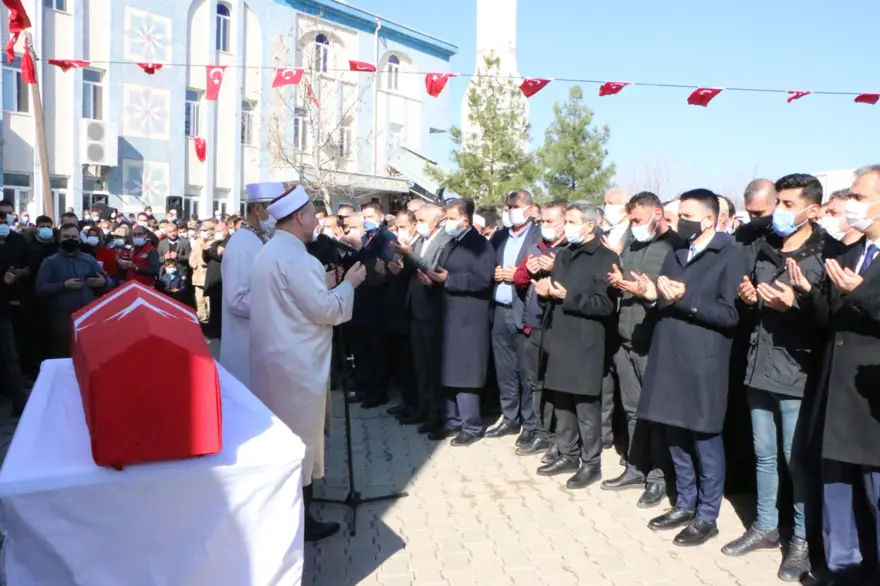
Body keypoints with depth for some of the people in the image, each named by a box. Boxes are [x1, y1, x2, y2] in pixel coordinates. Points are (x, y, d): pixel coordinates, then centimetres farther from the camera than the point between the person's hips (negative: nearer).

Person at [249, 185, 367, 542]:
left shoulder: (269, 252, 11)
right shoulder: (294, 257, -21)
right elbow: (324, 310, -21)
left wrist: (324, 283, 15)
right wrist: (348, 283, -7)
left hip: (277, 358, 10)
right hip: (297, 364, -10)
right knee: (299, 438, 2)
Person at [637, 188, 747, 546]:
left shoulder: (730, 255, -6)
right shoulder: (675, 255, 15)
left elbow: (730, 315, -14)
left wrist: (685, 299, -21)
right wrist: (655, 296, -3)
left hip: (703, 363, -7)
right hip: (670, 358, 7)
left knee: (705, 440, 4)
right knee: (676, 437, 14)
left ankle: (707, 517, 18)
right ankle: (685, 505, 30)